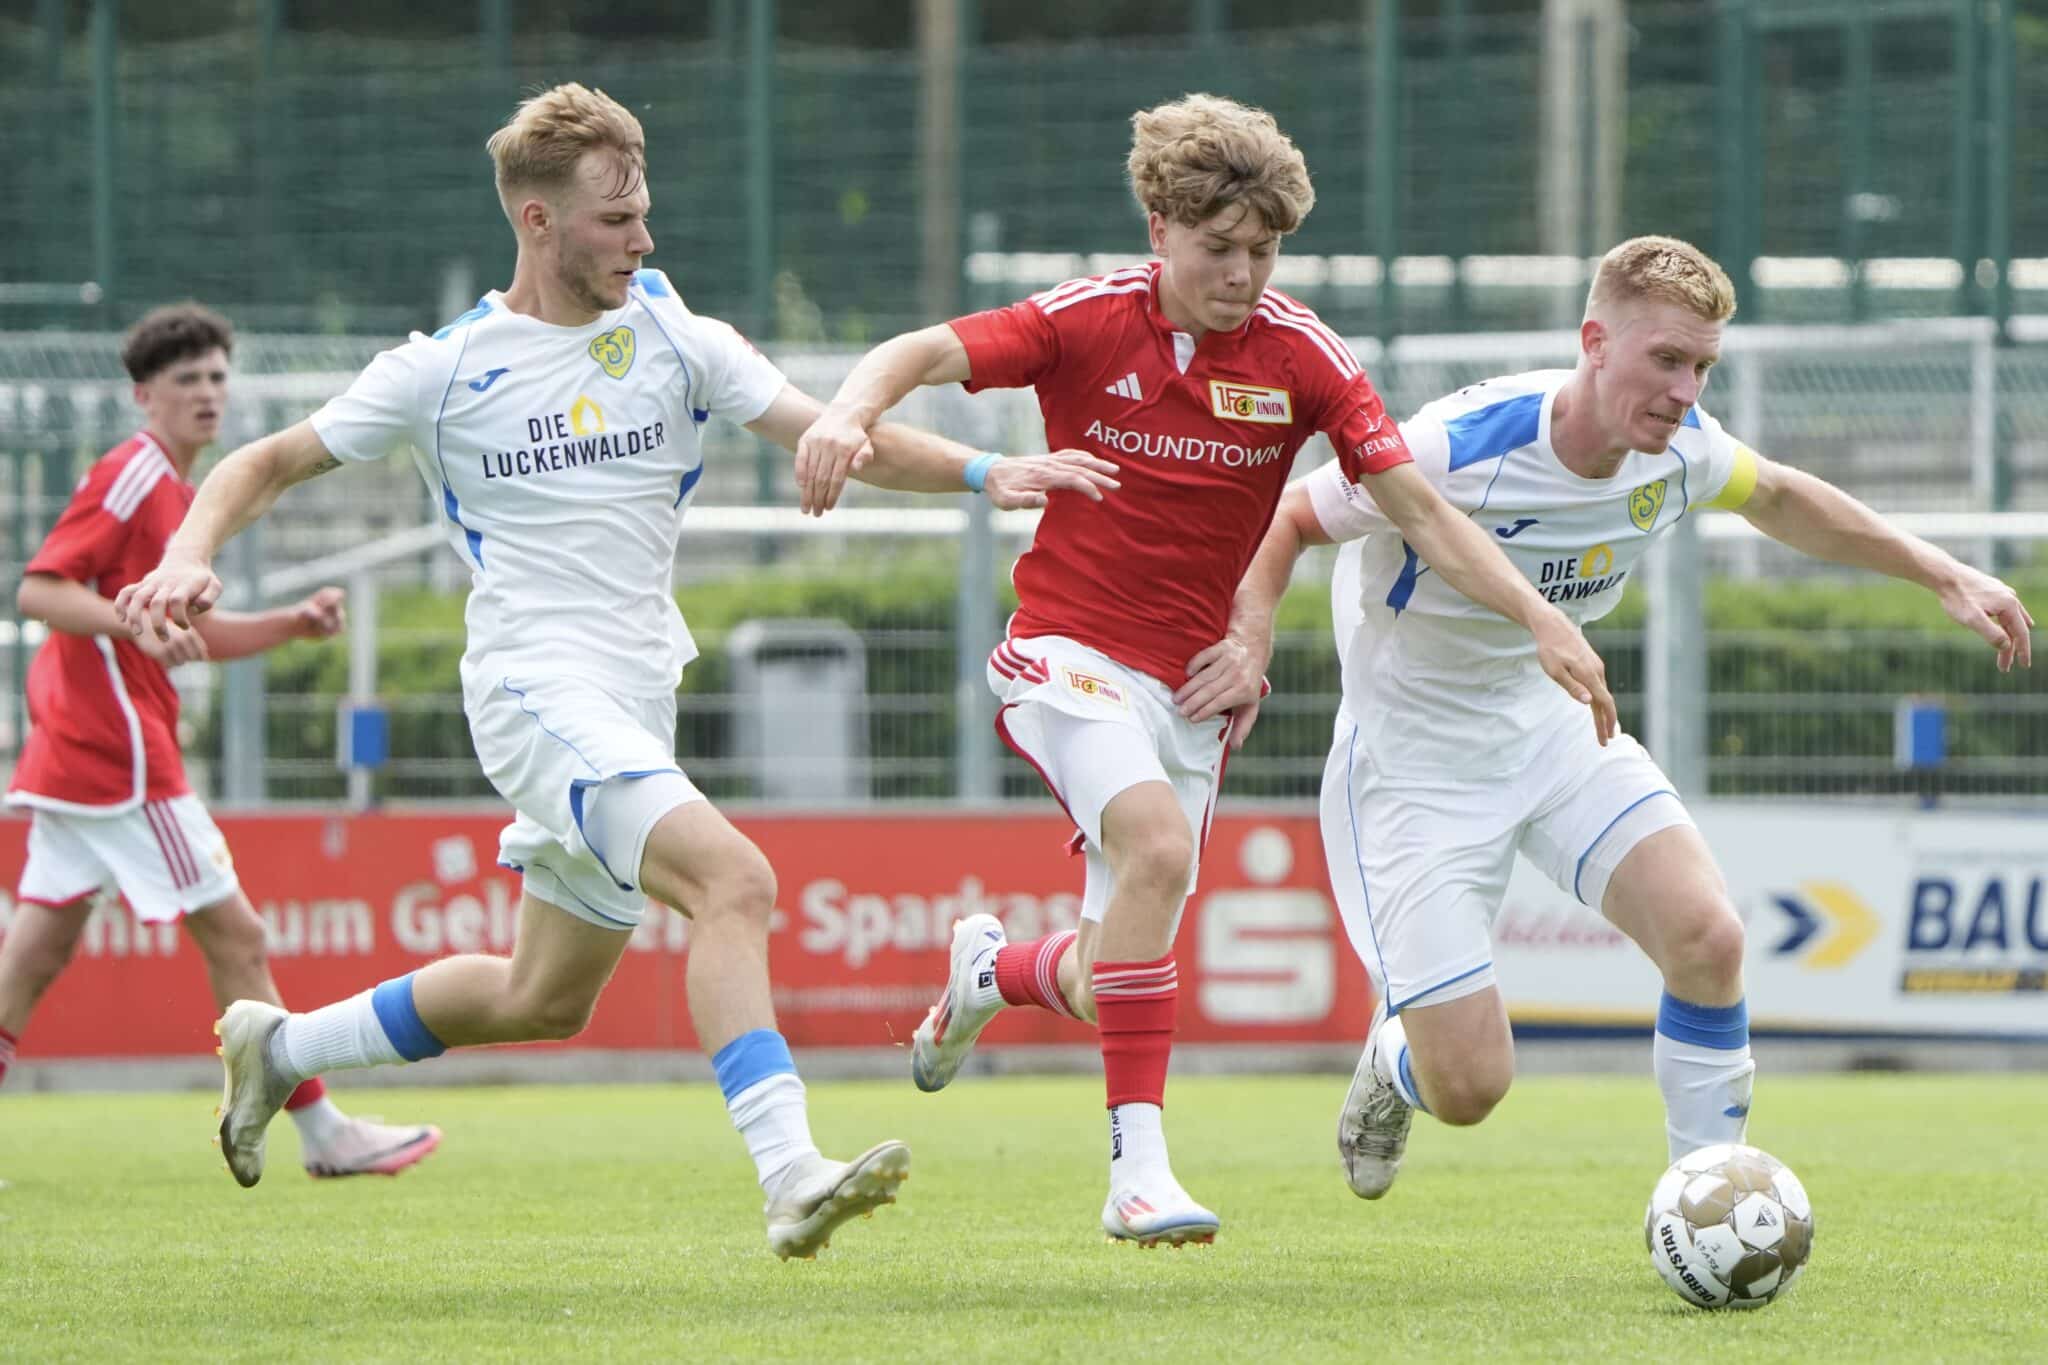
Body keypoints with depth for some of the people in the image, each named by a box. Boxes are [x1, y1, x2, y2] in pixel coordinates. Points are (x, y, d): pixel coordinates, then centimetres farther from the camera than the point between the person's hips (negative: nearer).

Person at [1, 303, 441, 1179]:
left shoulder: (174, 492, 19)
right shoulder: (131, 478, -11)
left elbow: (193, 634, 27)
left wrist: (294, 624, 12)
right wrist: (138, 621, -32)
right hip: (121, 754, -10)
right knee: (233, 936, -5)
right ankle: (322, 1134, 0)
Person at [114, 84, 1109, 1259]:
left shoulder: (679, 342, 6)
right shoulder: (443, 371, -2)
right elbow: (272, 464, 7)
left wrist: (987, 474, -17)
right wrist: (191, 556, -12)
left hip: (640, 701, 6)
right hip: (536, 687, -6)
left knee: (547, 1000, 16)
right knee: (734, 879, -28)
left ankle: (280, 1046, 37)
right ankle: (791, 1178, -38)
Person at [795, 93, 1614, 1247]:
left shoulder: (1299, 354, -4)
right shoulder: (1089, 323, -8)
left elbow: (1420, 506, -6)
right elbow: (921, 354, -12)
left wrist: (1540, 618, -16)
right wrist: (852, 415, -34)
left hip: (1194, 677, 3)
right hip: (1071, 646, -3)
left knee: (1110, 989, 1)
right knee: (1157, 845, -32)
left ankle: (994, 971, 39)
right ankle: (1139, 1169, -30)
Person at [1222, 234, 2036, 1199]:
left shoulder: (1678, 448, -10)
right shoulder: (1461, 449, -30)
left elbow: (1777, 498, 14)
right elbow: (1283, 523, -18)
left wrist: (1941, 574, 9)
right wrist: (1248, 639, -37)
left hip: (1549, 726, 6)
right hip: (1414, 759, -5)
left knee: (1707, 939, -18)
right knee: (1469, 1088, -10)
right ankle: (1399, 1055, 30)